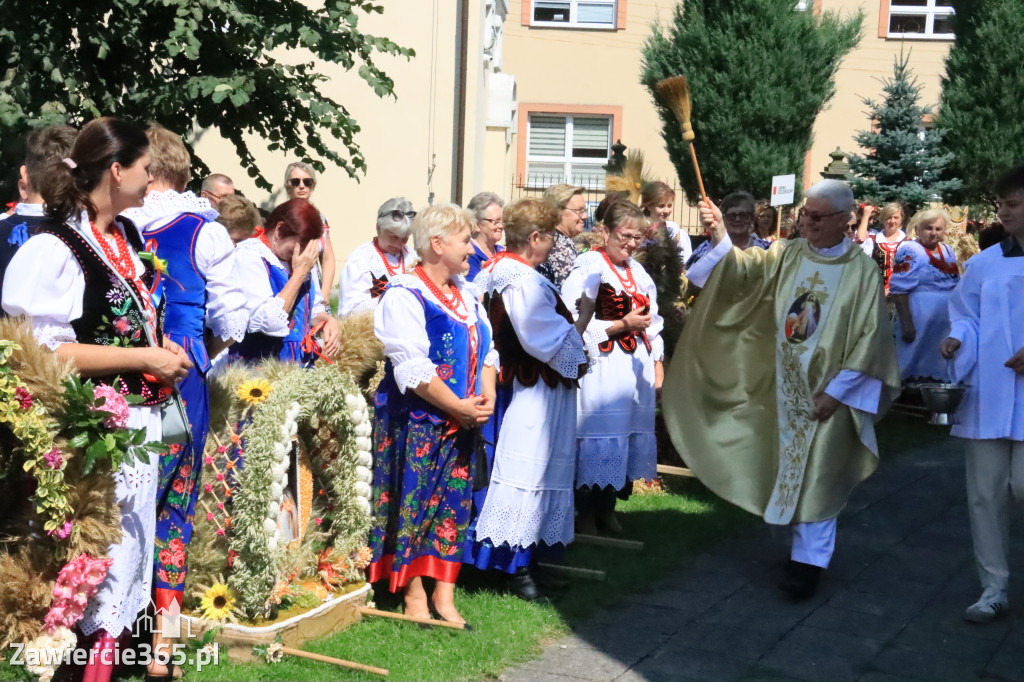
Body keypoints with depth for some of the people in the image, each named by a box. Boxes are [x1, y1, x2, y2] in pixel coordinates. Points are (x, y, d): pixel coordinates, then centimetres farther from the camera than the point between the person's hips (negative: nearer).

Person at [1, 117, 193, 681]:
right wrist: (144, 358, -16)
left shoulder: (127, 236, 11)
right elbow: (46, 351, -19)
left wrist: (159, 347, 8)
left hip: (139, 419, 8)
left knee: (129, 536, 14)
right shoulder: (54, 248, -15)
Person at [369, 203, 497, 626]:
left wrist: (487, 397, -3)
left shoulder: (465, 297, 14)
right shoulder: (404, 296, -12)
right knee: (413, 503, 1)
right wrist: (460, 407, -16)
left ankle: (444, 595, 15)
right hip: (416, 420, -7)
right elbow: (413, 369, -19)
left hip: (462, 420, 7)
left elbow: (486, 350, 14)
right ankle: (413, 595, 13)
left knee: (453, 505, 8)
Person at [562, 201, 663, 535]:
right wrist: (622, 325, -17)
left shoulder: (639, 273, 16)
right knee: (598, 437, -5)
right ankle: (585, 514, 8)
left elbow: (653, 324, 20)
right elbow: (575, 322, -17)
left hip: (637, 368, 8)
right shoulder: (588, 268, -10)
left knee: (627, 438, 10)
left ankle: (607, 508, 24)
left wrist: (657, 364, 14)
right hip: (602, 369, -7)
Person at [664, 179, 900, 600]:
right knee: (789, 470, 14)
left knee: (816, 477, 0)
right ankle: (807, 549, 31)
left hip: (829, 391, -4)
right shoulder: (787, 255, 1)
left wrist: (836, 390, -13)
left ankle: (809, 561, 9)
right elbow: (744, 269, -10)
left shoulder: (862, 271, -9)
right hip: (785, 385, 4)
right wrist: (719, 236, -28)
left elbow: (868, 336, -9)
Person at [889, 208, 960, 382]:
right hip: (919, 326, -7)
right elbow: (899, 291, -15)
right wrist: (907, 325, -21)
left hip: (947, 327, 7)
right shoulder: (910, 251, -8)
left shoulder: (948, 251, 13)